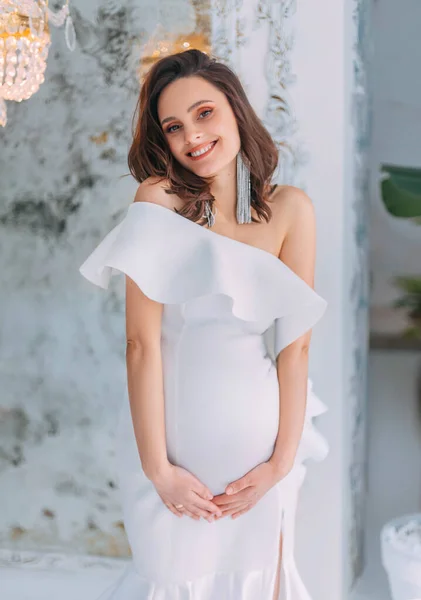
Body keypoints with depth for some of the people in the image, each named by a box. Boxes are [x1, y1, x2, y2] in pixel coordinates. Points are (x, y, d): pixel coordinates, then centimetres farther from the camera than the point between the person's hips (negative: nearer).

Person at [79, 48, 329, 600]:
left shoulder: (289, 209, -4)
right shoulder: (160, 198, -11)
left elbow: (295, 344, -4)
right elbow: (142, 342, -15)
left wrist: (282, 461, -7)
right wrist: (157, 468, -15)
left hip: (256, 432, 2)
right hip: (171, 427, -2)